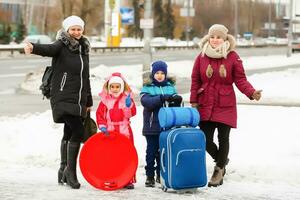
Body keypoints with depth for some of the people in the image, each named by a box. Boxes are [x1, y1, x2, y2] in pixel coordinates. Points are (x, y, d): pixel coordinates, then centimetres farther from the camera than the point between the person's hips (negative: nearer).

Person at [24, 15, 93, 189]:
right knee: (78, 131, -17)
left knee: (69, 134, 14)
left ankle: (64, 170, 26)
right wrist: (33, 48, -51)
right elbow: (49, 49, -29)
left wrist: (89, 102, 24)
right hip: (63, 98, -7)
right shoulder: (62, 46, -5)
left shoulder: (83, 49, 14)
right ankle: (71, 171, -7)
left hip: (78, 100, 7)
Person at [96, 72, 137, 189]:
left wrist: (129, 105, -24)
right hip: (109, 132, 1)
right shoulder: (105, 100, 5)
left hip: (124, 132, -1)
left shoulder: (127, 98, 4)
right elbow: (99, 114, 4)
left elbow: (132, 113, -6)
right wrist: (102, 126, -9)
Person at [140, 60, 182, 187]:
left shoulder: (170, 86, 9)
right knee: (151, 151, 3)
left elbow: (175, 102, 7)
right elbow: (145, 101, -18)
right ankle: (150, 176, 11)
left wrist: (176, 100, -17)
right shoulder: (147, 87, -2)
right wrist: (162, 98, -30)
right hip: (152, 126, -3)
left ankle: (161, 175, 22)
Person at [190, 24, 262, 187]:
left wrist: (252, 93, -18)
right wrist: (193, 101, 2)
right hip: (205, 105, 2)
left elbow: (240, 80, -3)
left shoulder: (233, 57, -2)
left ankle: (219, 170, 18)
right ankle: (221, 161, 30)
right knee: (206, 139, 1)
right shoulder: (202, 57, 3)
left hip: (225, 105, -2)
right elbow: (195, 81, 6)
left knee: (223, 138, 0)